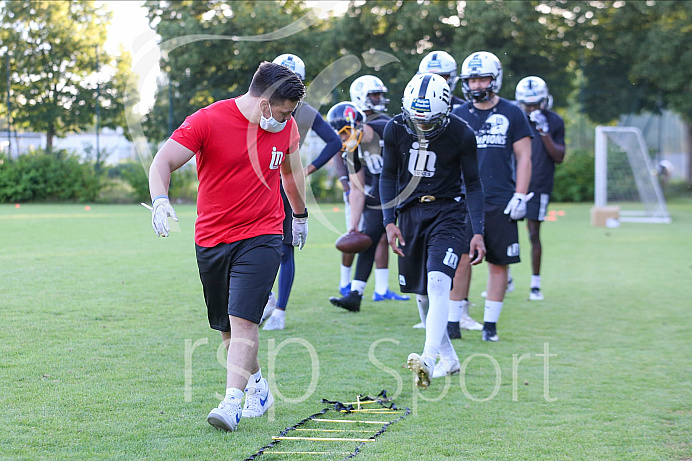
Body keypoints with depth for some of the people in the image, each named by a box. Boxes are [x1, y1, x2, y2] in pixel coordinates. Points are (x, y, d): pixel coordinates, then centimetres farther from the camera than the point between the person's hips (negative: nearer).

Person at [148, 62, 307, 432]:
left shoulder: (285, 128, 2)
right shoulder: (208, 121, -12)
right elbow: (163, 162, -15)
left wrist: (300, 215, 35)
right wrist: (160, 200, -34)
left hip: (261, 236, 0)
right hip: (212, 238, 0)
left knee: (243, 321, -15)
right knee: (227, 327, 10)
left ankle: (231, 403, -17)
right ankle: (258, 388, 30)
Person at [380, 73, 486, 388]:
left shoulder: (461, 134, -12)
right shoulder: (396, 129, -6)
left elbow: (473, 184, -3)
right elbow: (389, 176, 6)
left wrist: (478, 233, -8)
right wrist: (389, 221, -3)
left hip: (447, 212, -4)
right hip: (410, 212, 4)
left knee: (438, 284, -21)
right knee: (421, 293, 7)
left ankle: (428, 359, -31)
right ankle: (447, 356, 23)